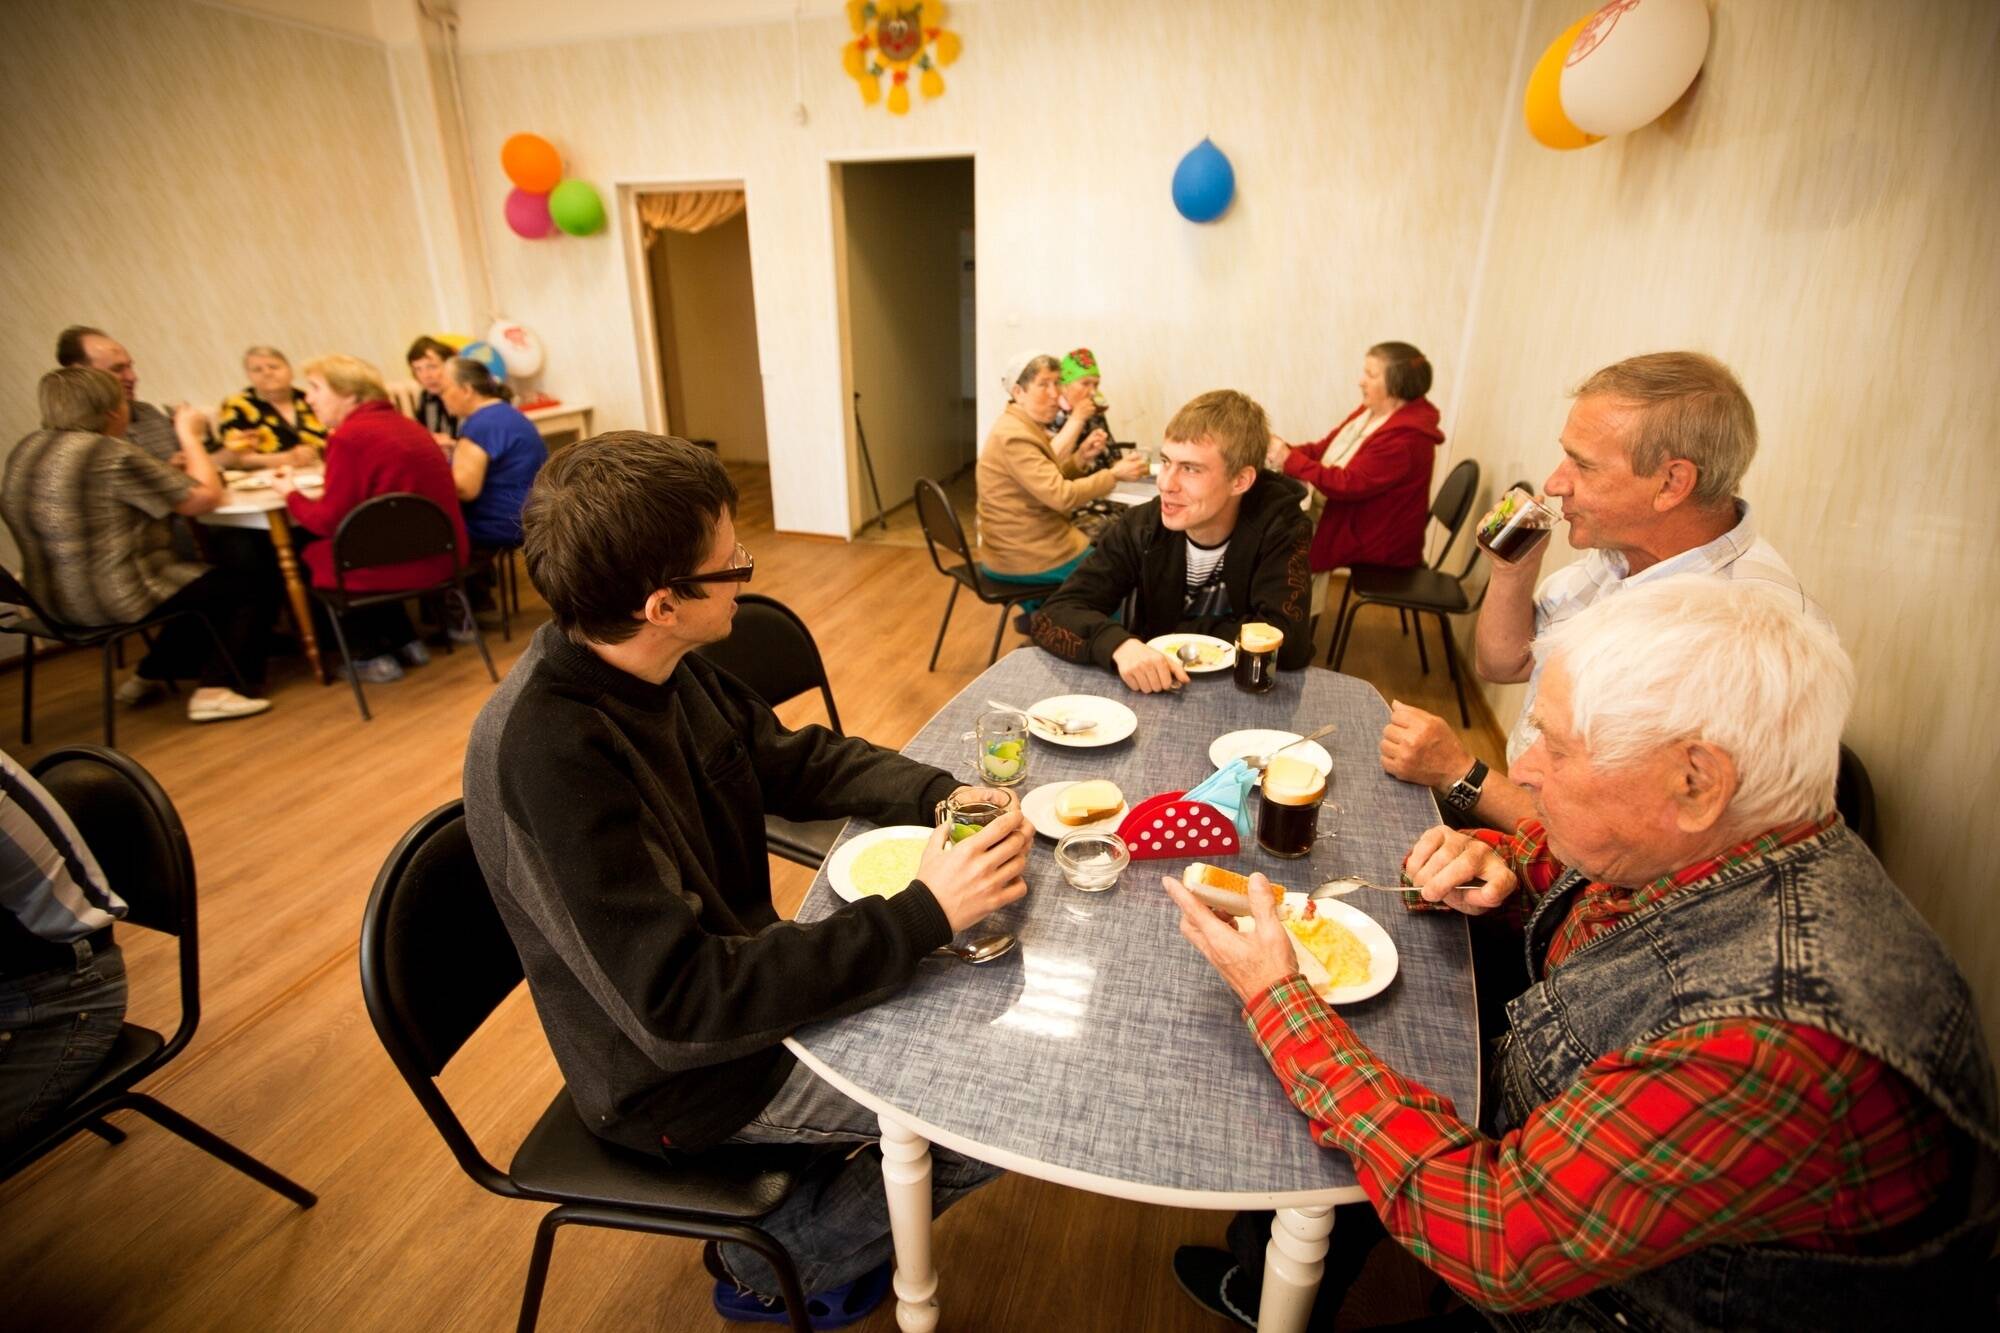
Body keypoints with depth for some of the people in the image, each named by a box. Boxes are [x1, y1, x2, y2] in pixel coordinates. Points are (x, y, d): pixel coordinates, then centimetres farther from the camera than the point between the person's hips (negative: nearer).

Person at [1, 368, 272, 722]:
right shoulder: (111, 453, -20)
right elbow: (206, 497, -16)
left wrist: (166, 471, 13)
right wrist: (191, 436, -2)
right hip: (116, 600, -9)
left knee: (198, 580, 28)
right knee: (242, 589, 4)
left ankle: (148, 677, 32)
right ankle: (214, 690, -5)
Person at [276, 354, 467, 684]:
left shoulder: (349, 437, -14)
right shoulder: (404, 423, 11)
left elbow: (328, 521, -11)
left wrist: (292, 495, 8)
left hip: (399, 564, -8)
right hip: (444, 556, 8)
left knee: (309, 558, 16)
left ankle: (371, 656, 19)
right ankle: (406, 642, 29)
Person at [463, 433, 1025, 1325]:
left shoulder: (652, 666, -9)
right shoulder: (547, 753, -33)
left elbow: (791, 759, 4)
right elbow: (680, 1005, -33)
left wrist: (940, 794, -11)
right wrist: (924, 914, -33)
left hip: (734, 970, 8)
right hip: (677, 1075, -7)